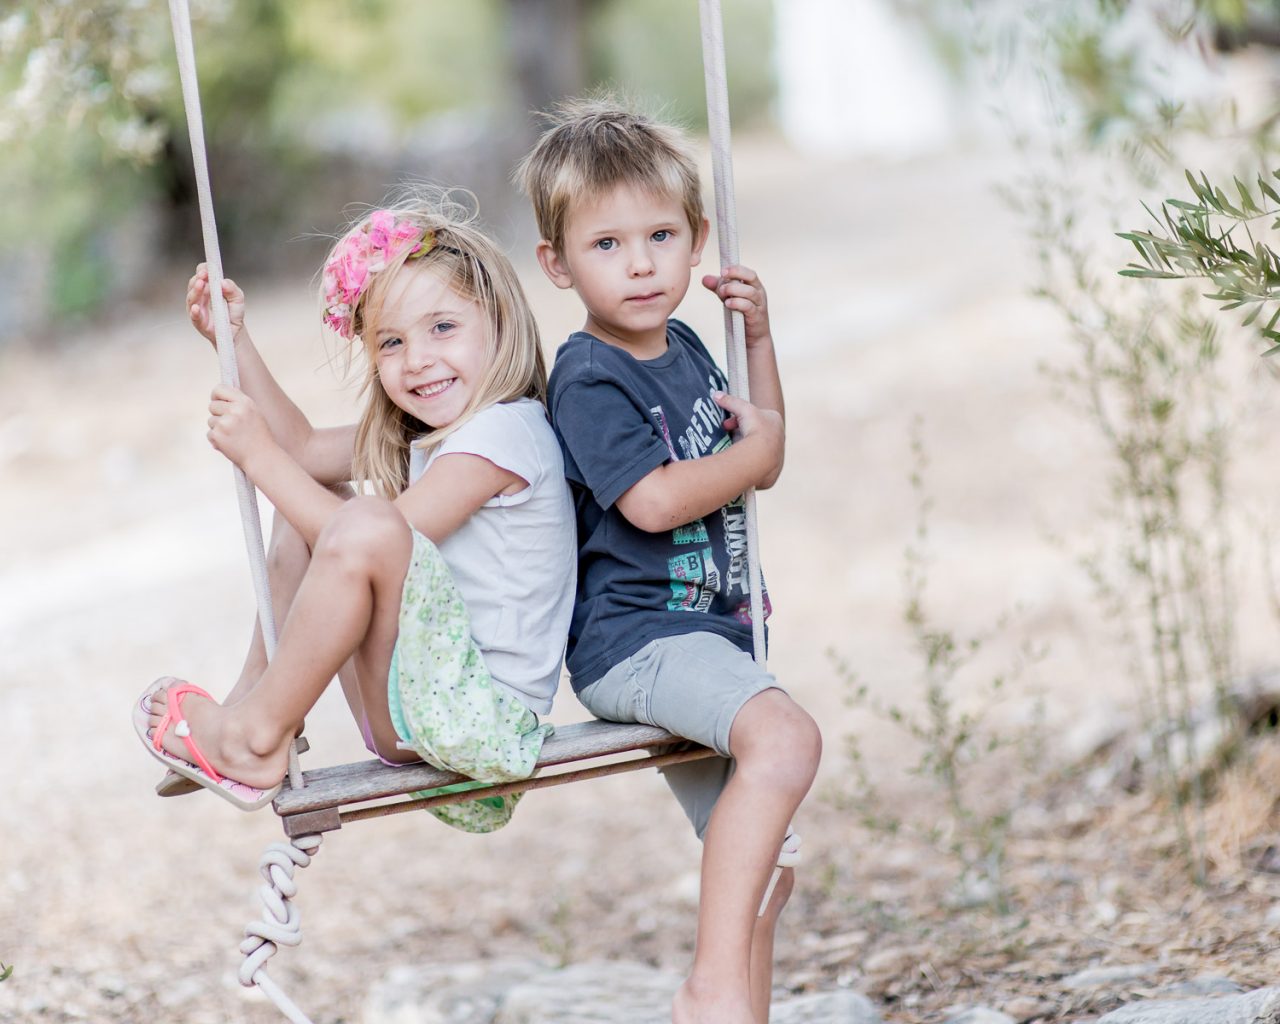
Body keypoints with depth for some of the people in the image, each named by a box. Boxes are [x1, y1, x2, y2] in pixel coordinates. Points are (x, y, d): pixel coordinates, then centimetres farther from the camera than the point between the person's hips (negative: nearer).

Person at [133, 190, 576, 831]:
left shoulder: (504, 428, -15)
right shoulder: (419, 434, 15)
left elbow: (373, 541, -19)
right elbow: (306, 449, 26)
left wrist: (259, 455, -12)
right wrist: (234, 338, 19)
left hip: (483, 716, -10)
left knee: (362, 528, -34)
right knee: (306, 510, 18)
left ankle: (256, 735, -16)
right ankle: (259, 688, 10)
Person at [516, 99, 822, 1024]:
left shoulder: (684, 349, 13)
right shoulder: (588, 378, -12)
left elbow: (762, 469, 25)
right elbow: (651, 500, -25)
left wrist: (760, 339, 15)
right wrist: (756, 445, -11)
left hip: (705, 633, 10)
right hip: (635, 637, -10)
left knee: (764, 869, 14)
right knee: (785, 736, -34)